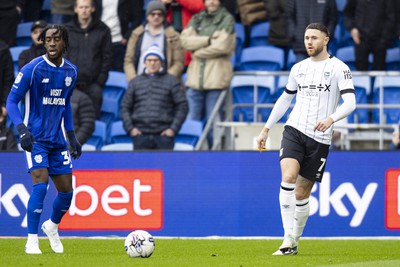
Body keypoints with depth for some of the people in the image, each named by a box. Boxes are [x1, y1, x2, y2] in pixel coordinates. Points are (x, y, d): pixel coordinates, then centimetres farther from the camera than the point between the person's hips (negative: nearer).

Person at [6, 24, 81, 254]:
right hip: (36, 138, -5)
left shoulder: (71, 71, 5)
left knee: (66, 190, 6)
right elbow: (12, 101, -10)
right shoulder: (32, 69, -13)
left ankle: (52, 226, 36)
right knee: (41, 183, -20)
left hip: (58, 139, 5)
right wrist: (22, 129, -24)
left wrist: (72, 136, 17)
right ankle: (32, 241, -13)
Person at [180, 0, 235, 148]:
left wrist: (197, 53, -1)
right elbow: (185, 40, 1)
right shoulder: (196, 19, 17)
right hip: (195, 77, 4)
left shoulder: (227, 19, 4)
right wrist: (208, 40, -9)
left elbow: (222, 46, -8)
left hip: (216, 77, -4)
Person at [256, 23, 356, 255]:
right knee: (288, 178, -21)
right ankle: (289, 238, -23)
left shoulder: (339, 68, -3)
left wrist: (331, 119, -32)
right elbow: (285, 99, 24)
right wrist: (266, 129, 23)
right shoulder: (299, 68, 12)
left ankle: (295, 241, 17)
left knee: (302, 194, 1)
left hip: (319, 139, -3)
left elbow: (350, 102, -14)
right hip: (294, 131, 3)